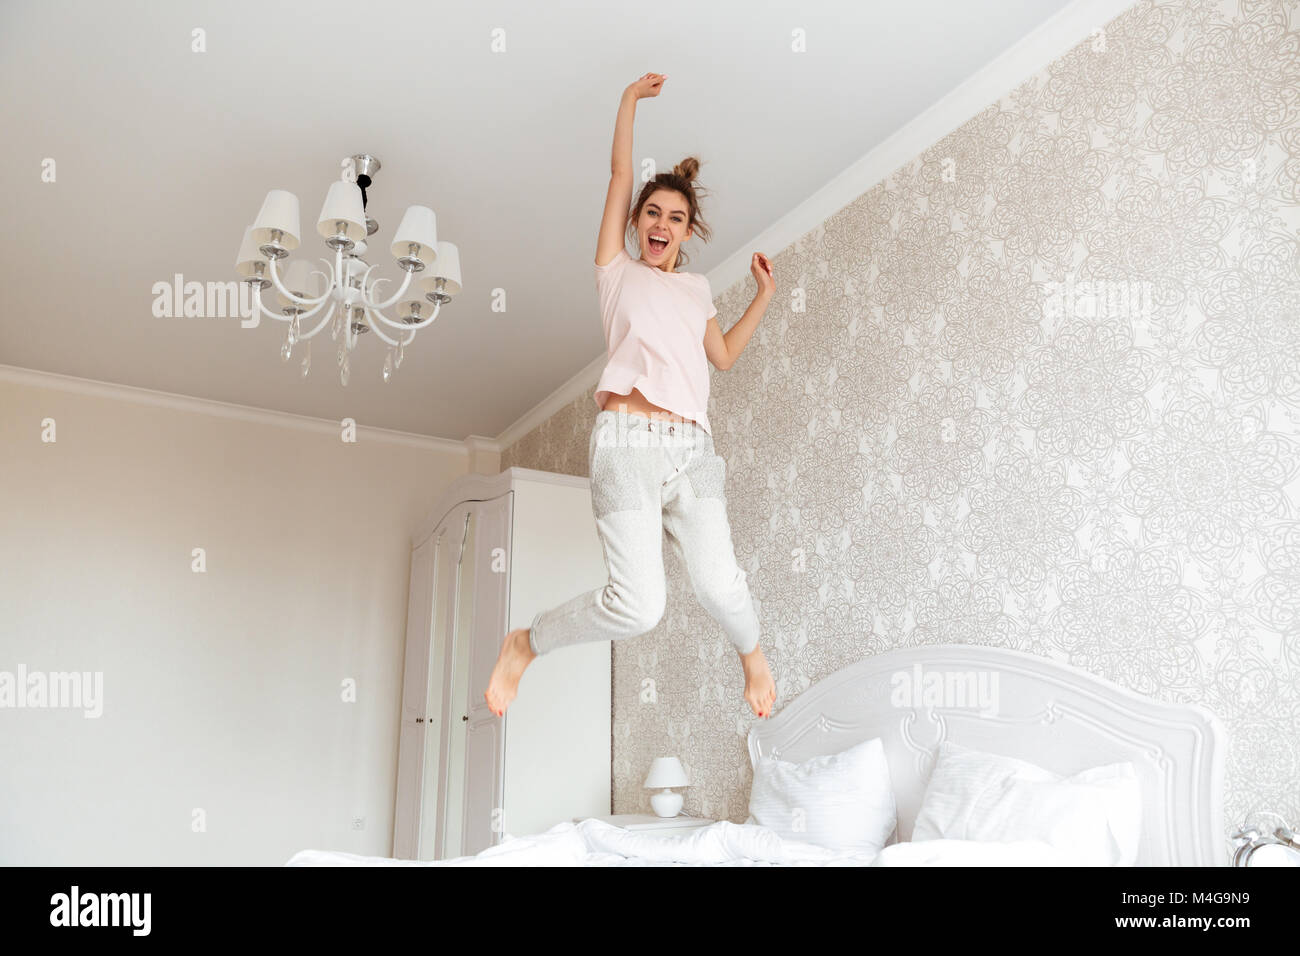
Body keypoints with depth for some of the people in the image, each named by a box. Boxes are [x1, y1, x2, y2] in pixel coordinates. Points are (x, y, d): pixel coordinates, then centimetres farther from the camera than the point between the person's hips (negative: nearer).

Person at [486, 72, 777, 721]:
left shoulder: (696, 289, 27)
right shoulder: (617, 270, 17)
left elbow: (724, 354, 39)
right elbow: (620, 174, 14)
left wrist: (764, 294, 32)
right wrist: (630, 100, 19)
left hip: (692, 447, 4)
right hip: (627, 442, -3)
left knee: (718, 585, -18)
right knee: (637, 606, -19)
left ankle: (752, 654, 17)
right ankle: (524, 644, 8)